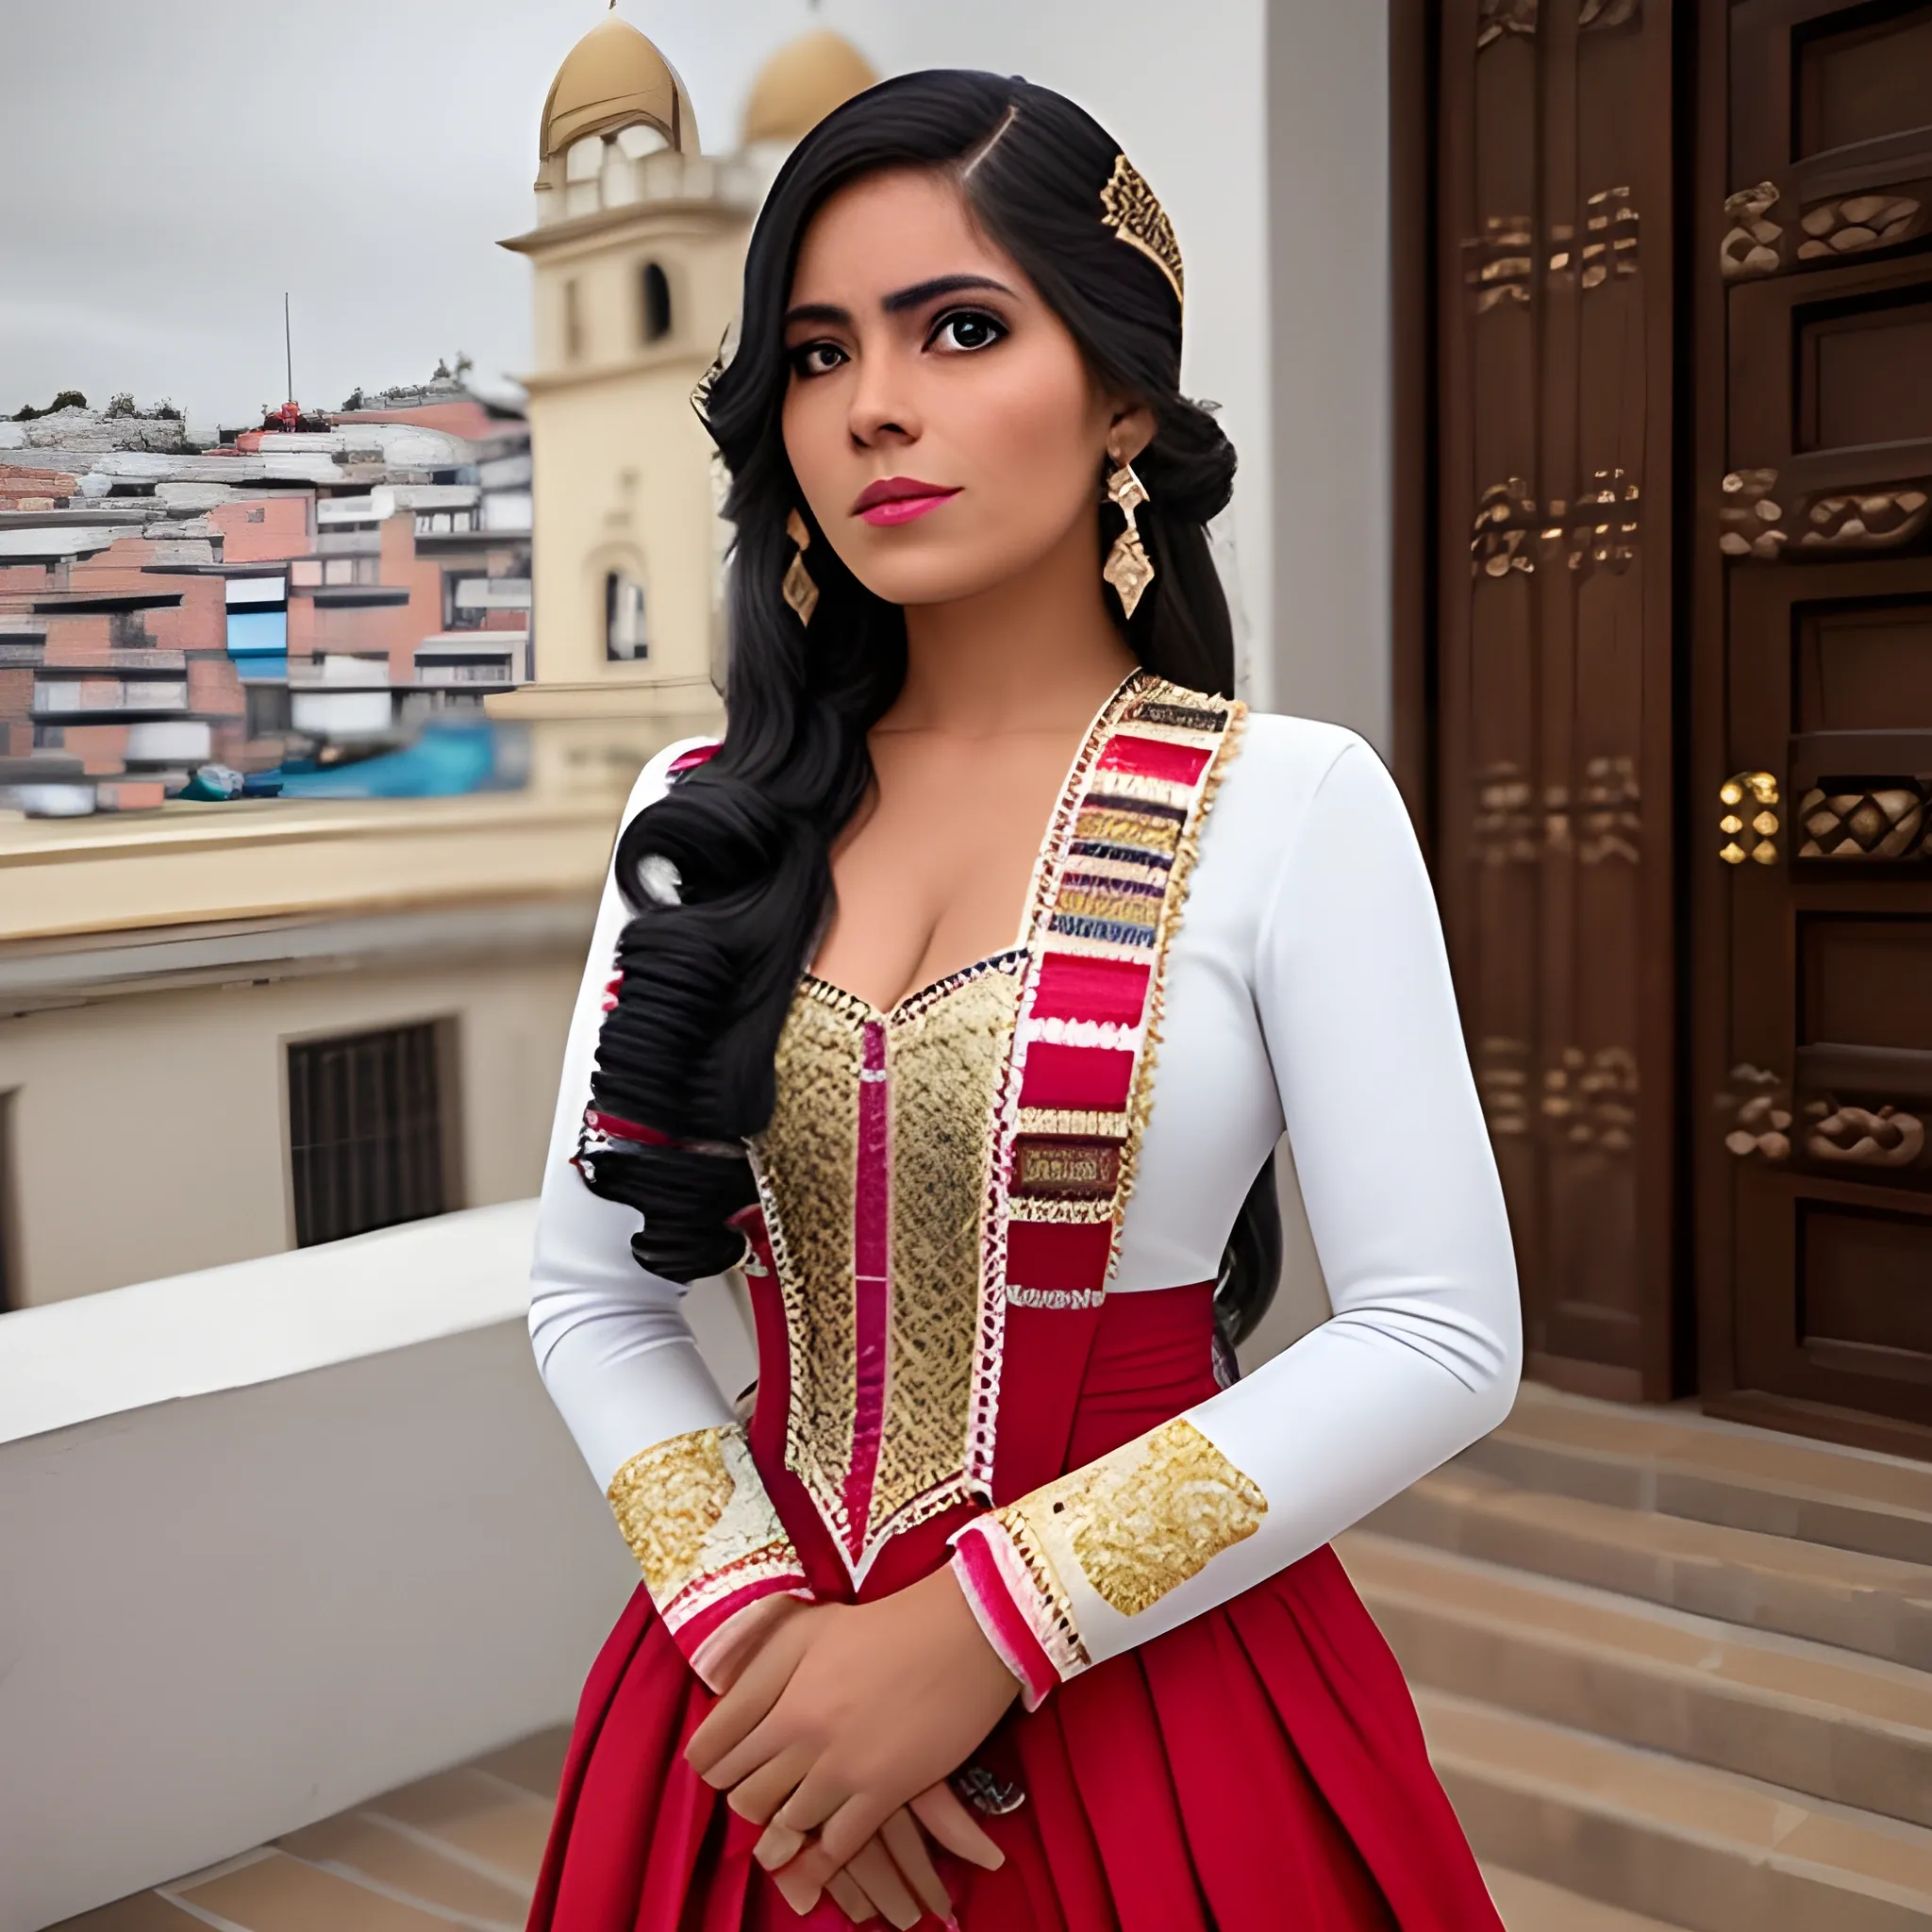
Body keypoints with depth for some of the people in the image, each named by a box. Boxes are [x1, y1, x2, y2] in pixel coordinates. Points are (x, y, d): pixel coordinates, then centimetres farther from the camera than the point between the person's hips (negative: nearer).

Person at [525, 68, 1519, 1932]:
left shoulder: (1291, 802, -11)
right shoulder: (709, 810, -1)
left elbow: (1442, 1337, -13)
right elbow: (593, 1291, 1)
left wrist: (985, 1631, -17)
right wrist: (754, 1627, -13)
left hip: (1150, 1704, -3)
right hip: (767, 1699, 3)